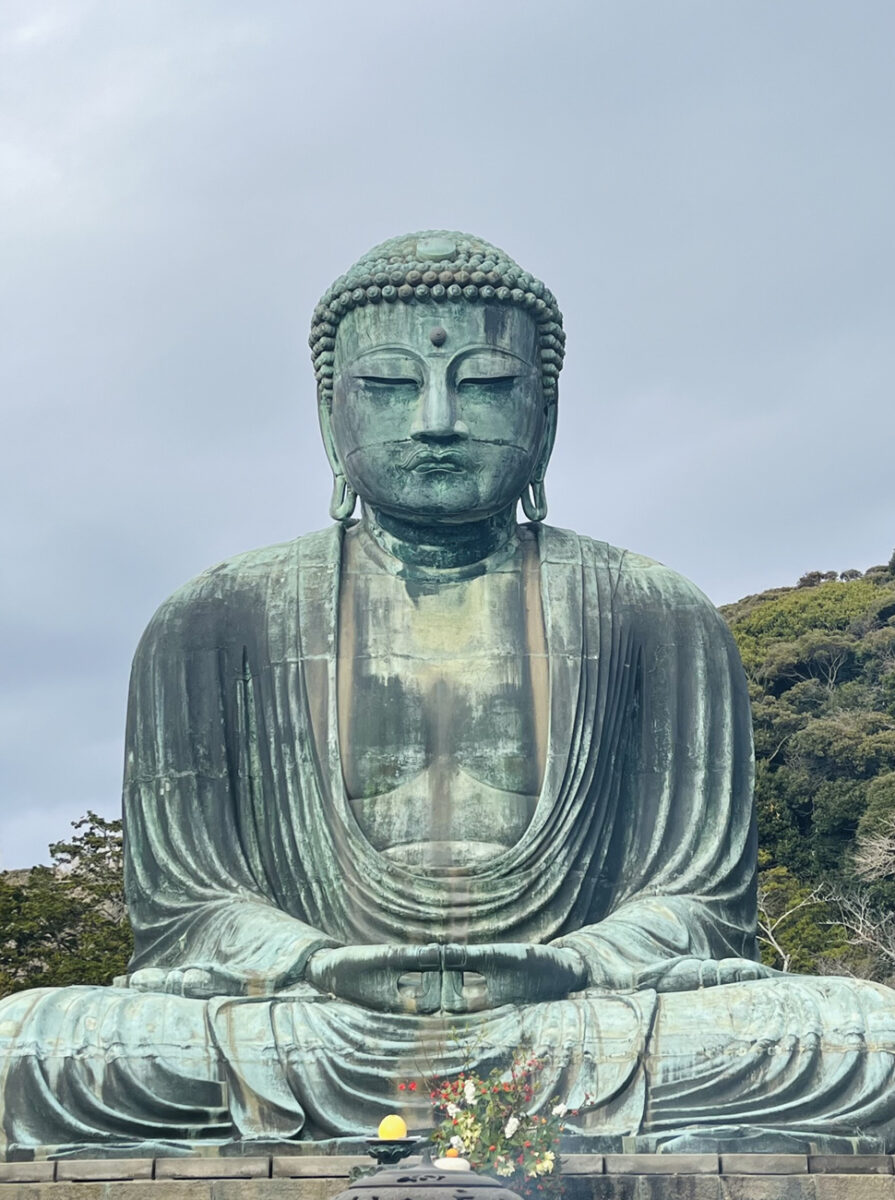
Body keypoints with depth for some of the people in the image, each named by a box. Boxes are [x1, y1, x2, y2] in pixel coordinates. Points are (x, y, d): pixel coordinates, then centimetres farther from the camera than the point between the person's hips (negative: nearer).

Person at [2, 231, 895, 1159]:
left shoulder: (657, 621, 10)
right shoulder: (213, 625, 9)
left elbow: (697, 902, 7)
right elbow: (183, 910, 6)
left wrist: (562, 968, -16)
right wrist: (328, 968, -16)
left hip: (581, 1045, 1)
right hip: (312, 1047, 0)